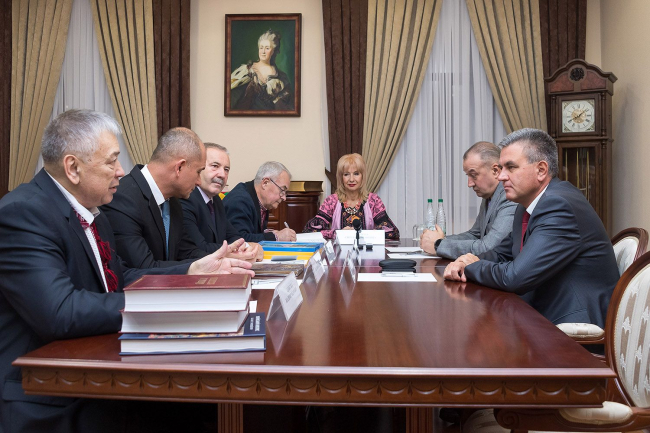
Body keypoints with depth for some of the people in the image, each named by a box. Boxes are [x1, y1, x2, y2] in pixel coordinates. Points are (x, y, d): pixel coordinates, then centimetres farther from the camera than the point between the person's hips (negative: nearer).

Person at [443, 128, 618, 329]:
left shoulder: (559, 206, -22)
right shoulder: (527, 206, 8)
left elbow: (515, 278, -27)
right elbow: (503, 253, 19)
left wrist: (472, 267, -8)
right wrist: (463, 264, -2)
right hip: (543, 316, 8)